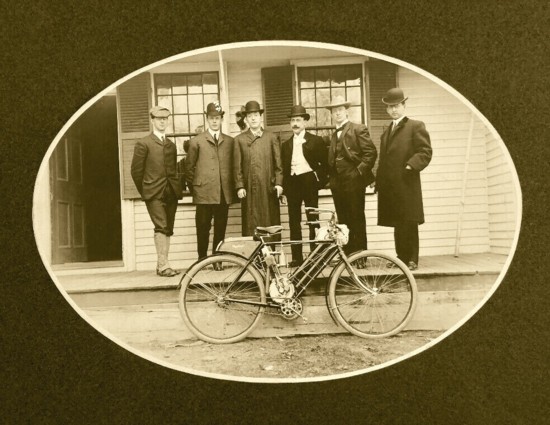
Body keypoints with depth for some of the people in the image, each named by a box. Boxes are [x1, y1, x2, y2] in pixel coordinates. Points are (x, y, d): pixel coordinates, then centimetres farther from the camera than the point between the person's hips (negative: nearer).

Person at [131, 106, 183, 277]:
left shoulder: (172, 145, 20)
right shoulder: (143, 143, 1)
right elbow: (136, 171, 0)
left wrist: (178, 189, 12)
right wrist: (144, 192, 2)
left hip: (171, 192, 6)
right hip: (154, 193, -5)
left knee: (168, 229, 6)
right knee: (161, 227, -16)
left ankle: (162, 265, 14)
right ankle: (163, 264, -15)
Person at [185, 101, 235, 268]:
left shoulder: (230, 141, 14)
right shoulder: (196, 141, 7)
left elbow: (233, 167, 14)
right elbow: (189, 167, 7)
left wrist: (232, 188, 7)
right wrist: (193, 188, 4)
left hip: (224, 193, 2)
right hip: (204, 193, -2)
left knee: (220, 229, 5)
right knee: (203, 229, 2)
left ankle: (217, 259, 16)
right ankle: (202, 260, 12)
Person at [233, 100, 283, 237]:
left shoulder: (271, 137, 10)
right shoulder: (239, 139, 7)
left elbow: (278, 163, 6)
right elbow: (237, 166, 4)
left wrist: (279, 183, -3)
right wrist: (239, 186, -4)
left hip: (269, 189, 1)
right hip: (249, 190, -1)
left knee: (271, 224, 4)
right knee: (251, 226, 1)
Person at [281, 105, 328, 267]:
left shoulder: (316, 140, 4)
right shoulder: (286, 144, 15)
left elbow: (324, 163, 1)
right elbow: (284, 168, 14)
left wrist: (321, 181, -10)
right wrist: (284, 187, 5)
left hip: (309, 181, -3)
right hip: (292, 183, 4)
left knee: (313, 219, 0)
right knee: (294, 221, 3)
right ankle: (296, 256, 8)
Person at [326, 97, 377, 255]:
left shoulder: (358, 129, -1)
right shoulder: (334, 135, 20)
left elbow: (371, 152, -9)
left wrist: (360, 171, -13)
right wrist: (331, 177, 8)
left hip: (353, 182, -6)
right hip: (337, 183, 6)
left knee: (357, 220, -2)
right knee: (343, 221, 8)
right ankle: (347, 255, 14)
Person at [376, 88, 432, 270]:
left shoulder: (416, 126, 1)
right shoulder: (386, 131, 23)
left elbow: (425, 151, -8)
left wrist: (411, 165, -21)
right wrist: (379, 181, 13)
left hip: (407, 185, -6)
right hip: (389, 186, 6)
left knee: (409, 224, -3)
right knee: (397, 224, 11)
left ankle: (412, 259, 5)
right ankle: (401, 257, 20)